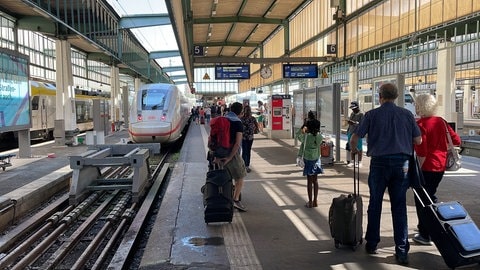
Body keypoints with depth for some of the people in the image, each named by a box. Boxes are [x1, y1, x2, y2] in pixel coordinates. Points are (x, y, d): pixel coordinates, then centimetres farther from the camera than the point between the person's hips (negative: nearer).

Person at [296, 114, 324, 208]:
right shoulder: (320, 136, -6)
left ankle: (310, 202, 6)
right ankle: (315, 201, 18)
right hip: (316, 159, 4)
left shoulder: (306, 136, -18)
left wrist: (303, 127, 2)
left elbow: (298, 135, 0)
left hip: (308, 160, -4)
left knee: (309, 181, 2)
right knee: (315, 180, 12)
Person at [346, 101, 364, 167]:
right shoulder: (352, 114, 15)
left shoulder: (361, 114, -5)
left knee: (359, 149, -1)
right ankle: (351, 162, 15)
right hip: (351, 133, 6)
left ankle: (359, 162, 5)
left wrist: (354, 123, -26)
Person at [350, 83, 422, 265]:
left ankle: (371, 245, 22)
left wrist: (354, 150, 20)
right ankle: (402, 251, 5)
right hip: (402, 163, 2)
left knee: (375, 205, 12)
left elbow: (355, 138, -2)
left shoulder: (372, 115, -2)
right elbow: (418, 140, 8)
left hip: (379, 163, -1)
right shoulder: (407, 114, 5)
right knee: (399, 207, 6)